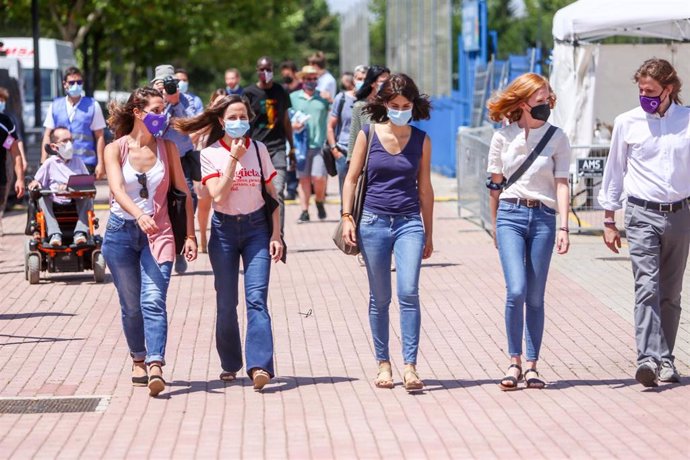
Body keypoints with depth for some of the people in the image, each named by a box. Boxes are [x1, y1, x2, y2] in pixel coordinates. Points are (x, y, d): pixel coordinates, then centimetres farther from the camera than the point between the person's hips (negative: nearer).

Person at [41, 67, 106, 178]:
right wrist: (43, 164, 3)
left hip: (86, 163, -2)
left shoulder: (92, 106, 5)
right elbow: (47, 136, 11)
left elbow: (99, 137, 4)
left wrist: (100, 163, -3)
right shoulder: (55, 106, 11)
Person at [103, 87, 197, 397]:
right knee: (131, 305, 9)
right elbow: (117, 189, -19)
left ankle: (155, 367, -26)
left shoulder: (166, 147, 3)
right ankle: (138, 360, 28)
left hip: (158, 234, 0)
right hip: (121, 232, 0)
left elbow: (183, 192, 6)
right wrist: (139, 215, -38)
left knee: (153, 301, -16)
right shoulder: (115, 150, -3)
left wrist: (190, 235, -1)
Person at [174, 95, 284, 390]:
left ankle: (260, 366, -22)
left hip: (256, 227, 0)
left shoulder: (259, 150, 4)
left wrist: (276, 235, 1)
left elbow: (272, 195, 8)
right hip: (224, 229, 0)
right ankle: (230, 364, 21)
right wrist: (233, 158, -15)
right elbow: (218, 195, -14)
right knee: (226, 303, 5)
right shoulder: (210, 154, -2)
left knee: (256, 298, -13)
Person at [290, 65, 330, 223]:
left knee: (318, 177, -10)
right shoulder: (293, 97, 10)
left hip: (320, 143, -1)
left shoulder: (323, 98, 10)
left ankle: (320, 202, 16)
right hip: (301, 144, 1)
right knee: (303, 178, 2)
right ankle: (304, 211, 6)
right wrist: (292, 125, -9)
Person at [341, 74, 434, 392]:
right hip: (374, 222, 0)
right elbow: (352, 178, 6)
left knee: (409, 292, -13)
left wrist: (429, 234, 13)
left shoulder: (421, 140, 5)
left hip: (409, 222, 0)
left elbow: (425, 188, 11)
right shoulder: (368, 135, 2)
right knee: (379, 298, 6)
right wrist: (347, 216, -5)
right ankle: (383, 363, 17)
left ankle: (410, 366, -13)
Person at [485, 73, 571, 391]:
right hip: (510, 215, -1)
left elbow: (561, 184, -1)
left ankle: (532, 366, 11)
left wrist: (563, 227, -9)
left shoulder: (557, 138, 3)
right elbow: (495, 185, 11)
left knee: (535, 296, 3)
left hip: (543, 217, 1)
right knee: (516, 290, -14)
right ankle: (514, 362, -1)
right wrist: (495, 226, 14)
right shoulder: (503, 138, 4)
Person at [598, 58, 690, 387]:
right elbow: (614, 172, 11)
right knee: (646, 288, -15)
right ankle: (649, 358, -23)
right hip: (642, 214, -2)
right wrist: (609, 220, 10)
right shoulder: (627, 123, 3)